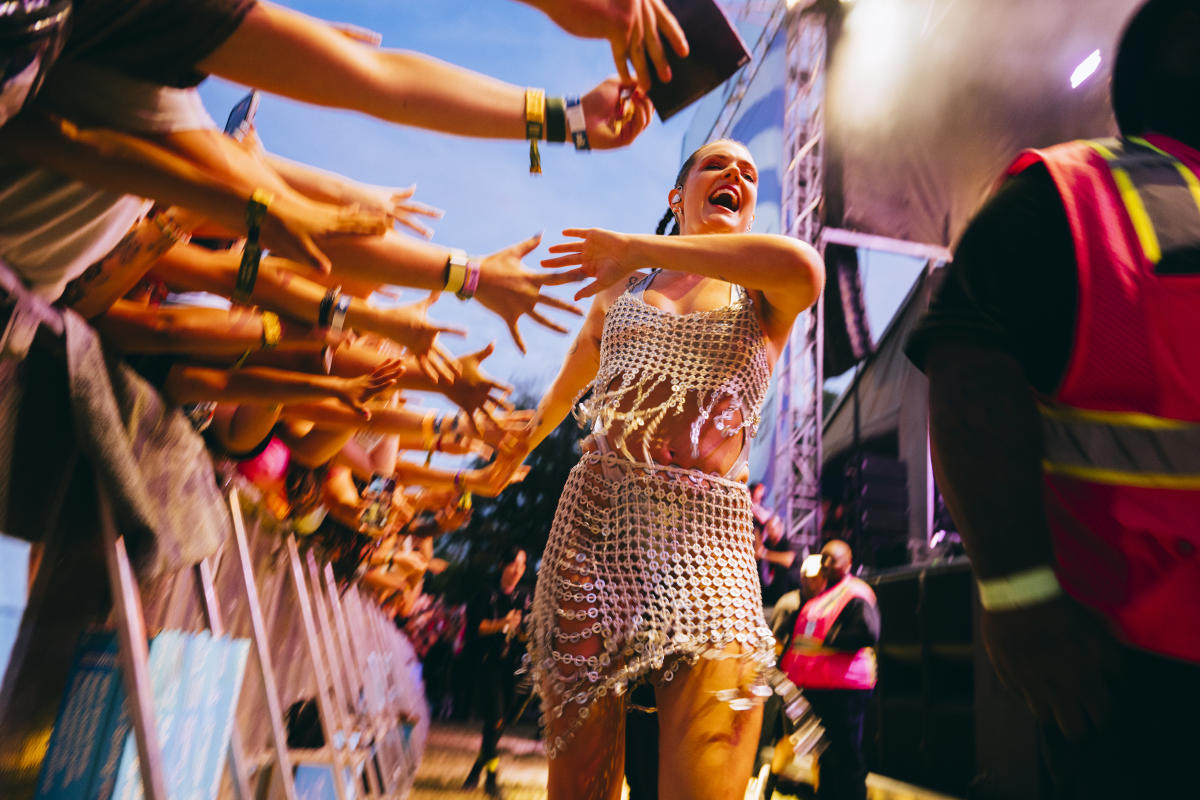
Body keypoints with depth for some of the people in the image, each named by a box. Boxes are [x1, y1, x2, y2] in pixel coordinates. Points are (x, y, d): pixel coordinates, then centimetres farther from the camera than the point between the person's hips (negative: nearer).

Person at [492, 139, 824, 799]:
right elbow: (568, 383, 35)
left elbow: (804, 267, -17)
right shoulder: (621, 287, 19)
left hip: (706, 530, -1)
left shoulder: (764, 293, 10)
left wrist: (643, 249, -12)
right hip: (593, 518, 2)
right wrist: (524, 443, 49)